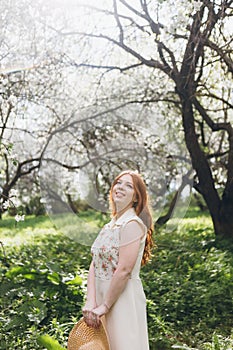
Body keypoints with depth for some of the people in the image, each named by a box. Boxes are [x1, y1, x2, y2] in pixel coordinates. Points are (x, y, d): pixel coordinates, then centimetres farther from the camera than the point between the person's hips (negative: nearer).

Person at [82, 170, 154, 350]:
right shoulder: (109, 226, 10)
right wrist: (91, 301, -9)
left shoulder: (132, 224, -15)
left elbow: (124, 271, -20)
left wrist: (104, 306, -14)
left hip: (124, 298, -8)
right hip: (103, 295, 8)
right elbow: (94, 265, 3)